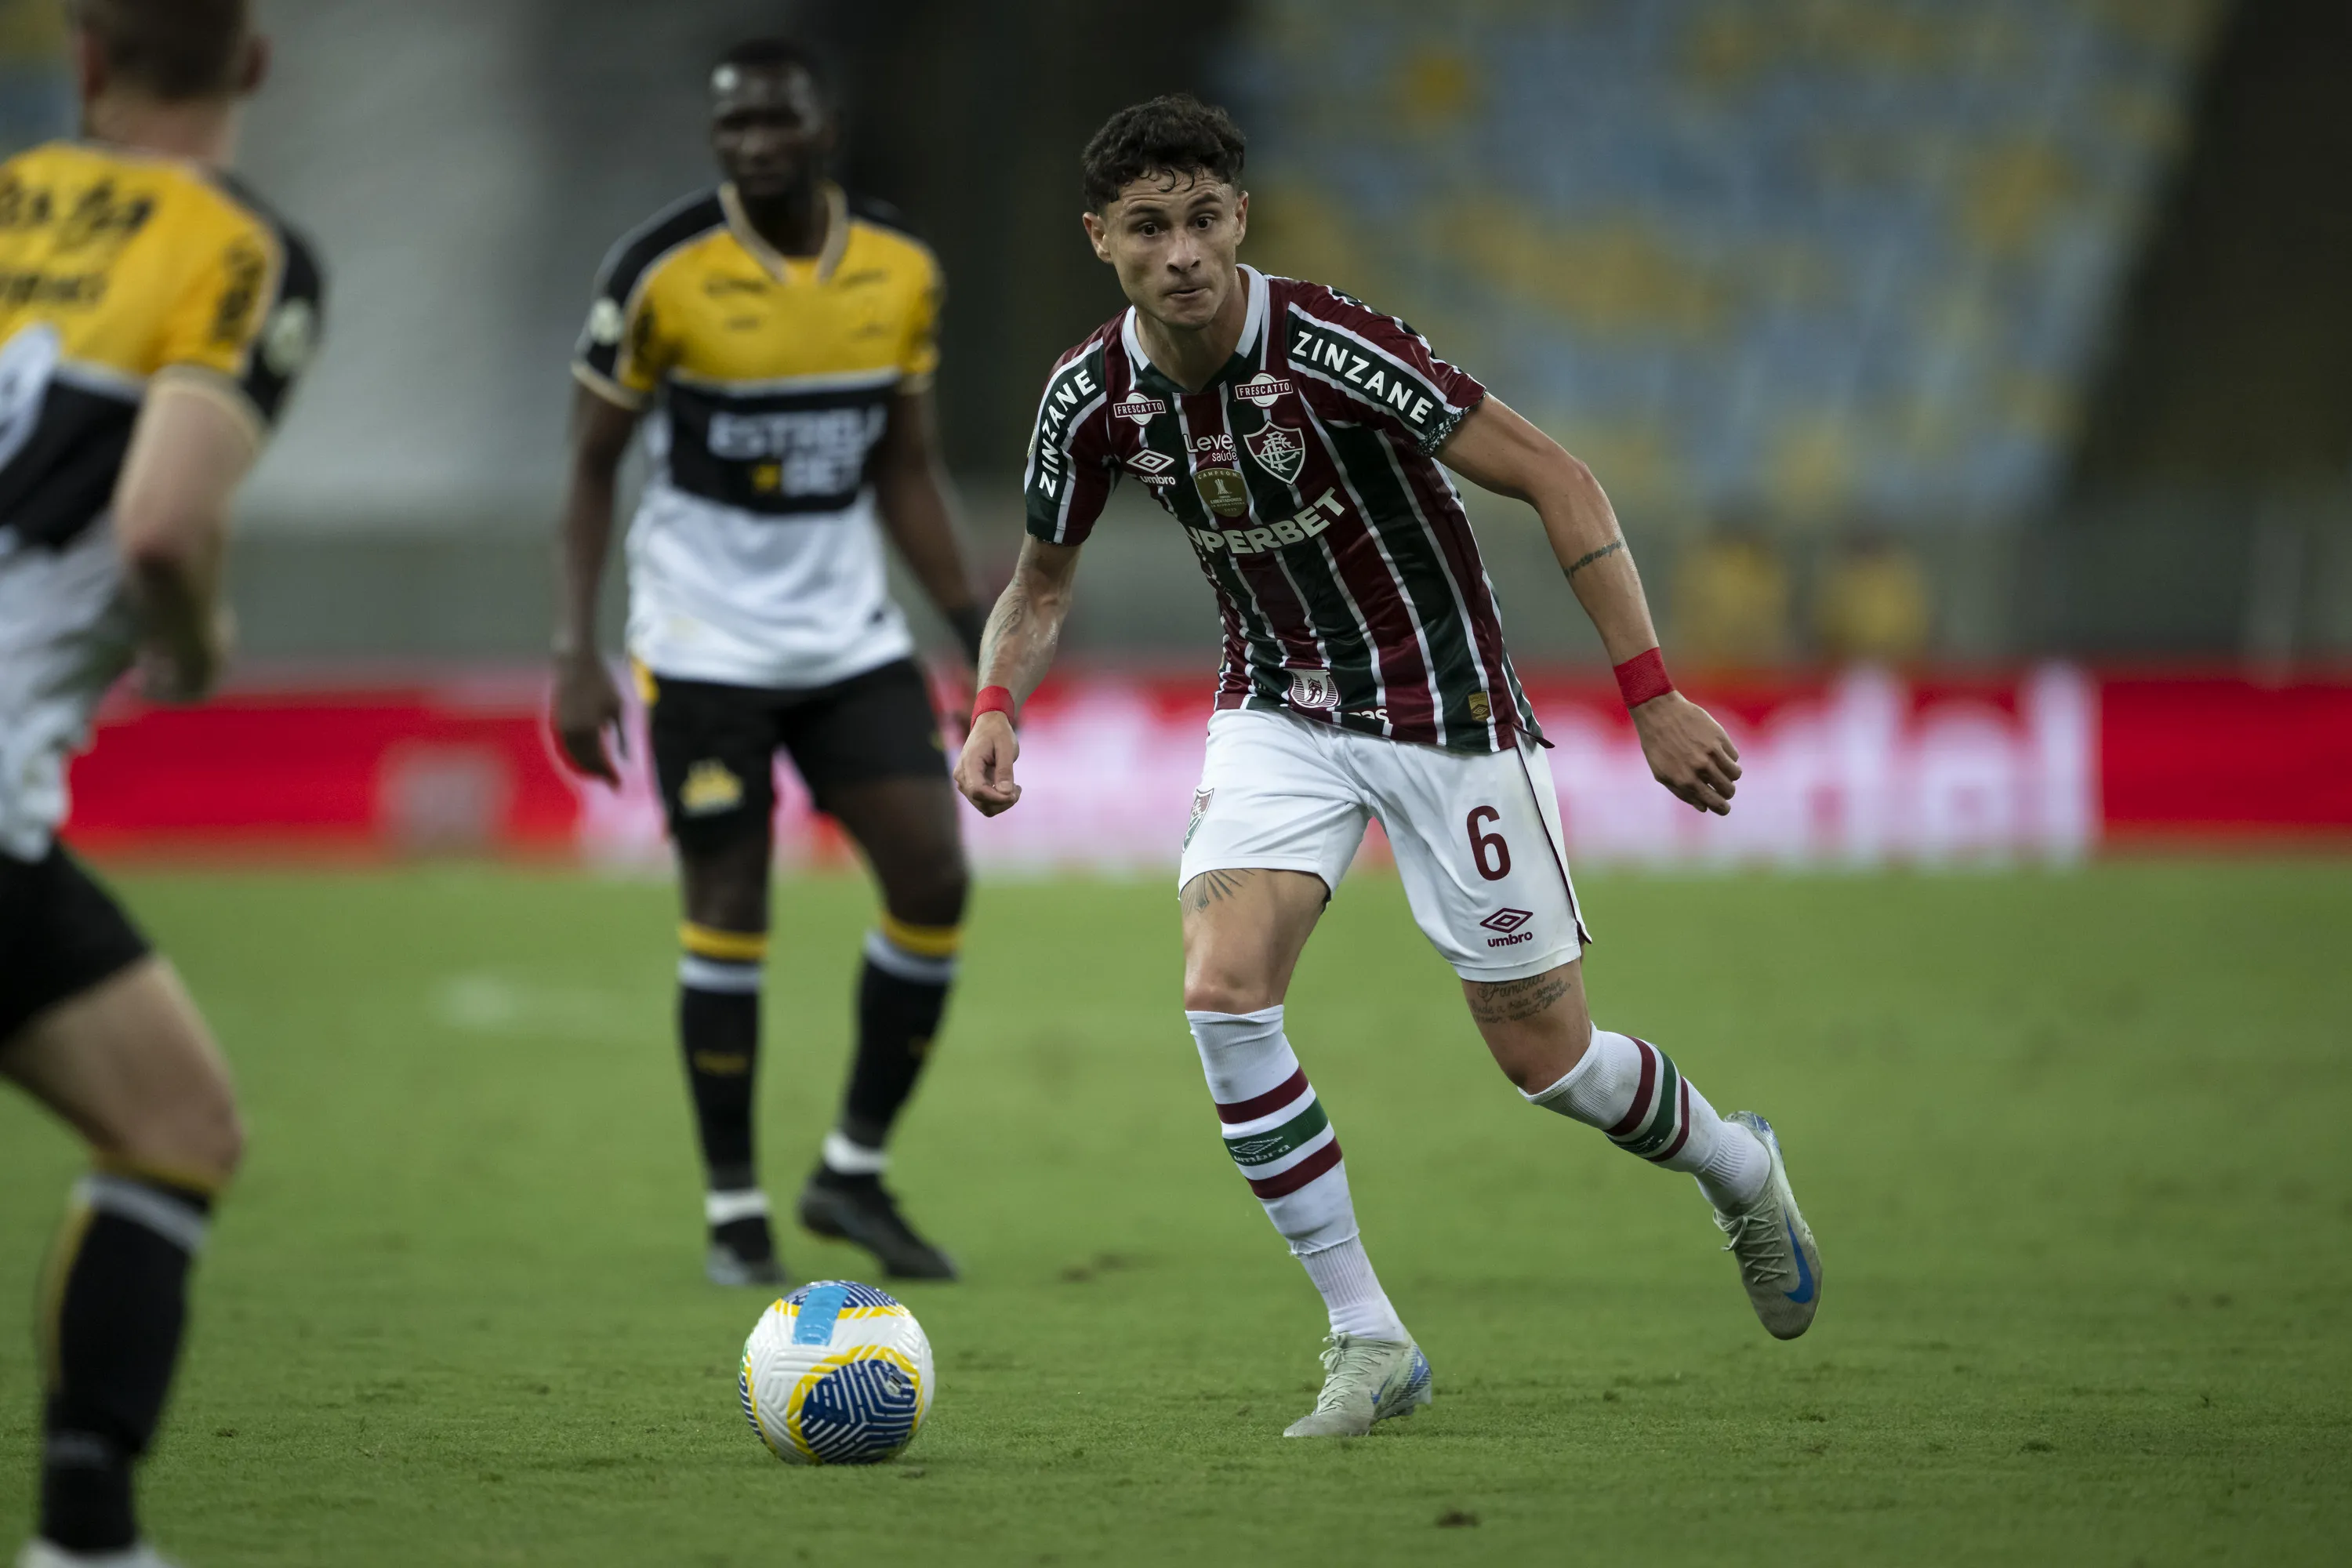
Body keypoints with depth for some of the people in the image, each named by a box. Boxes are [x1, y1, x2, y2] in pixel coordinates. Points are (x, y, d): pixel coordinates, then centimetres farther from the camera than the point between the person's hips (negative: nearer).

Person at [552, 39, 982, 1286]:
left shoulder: (902, 274, 2)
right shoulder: (659, 274, -10)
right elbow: (591, 469, -4)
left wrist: (975, 624, 5)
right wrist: (576, 656, -10)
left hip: (851, 634, 4)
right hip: (705, 646, -4)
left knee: (934, 880, -3)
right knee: (727, 915, -4)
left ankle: (855, 1173, 12)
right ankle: (734, 1210, 9)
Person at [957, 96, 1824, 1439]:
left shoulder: (1328, 347, -26)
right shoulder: (1095, 396, -10)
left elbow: (1557, 482, -21)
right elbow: (1044, 579, 10)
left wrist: (1652, 695, -25)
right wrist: (999, 704, -11)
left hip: (1446, 709, -4)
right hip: (1278, 711, 4)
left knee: (1543, 1056, 1)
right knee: (1222, 990, -19)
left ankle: (1739, 1171, 36)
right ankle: (1370, 1344, -7)